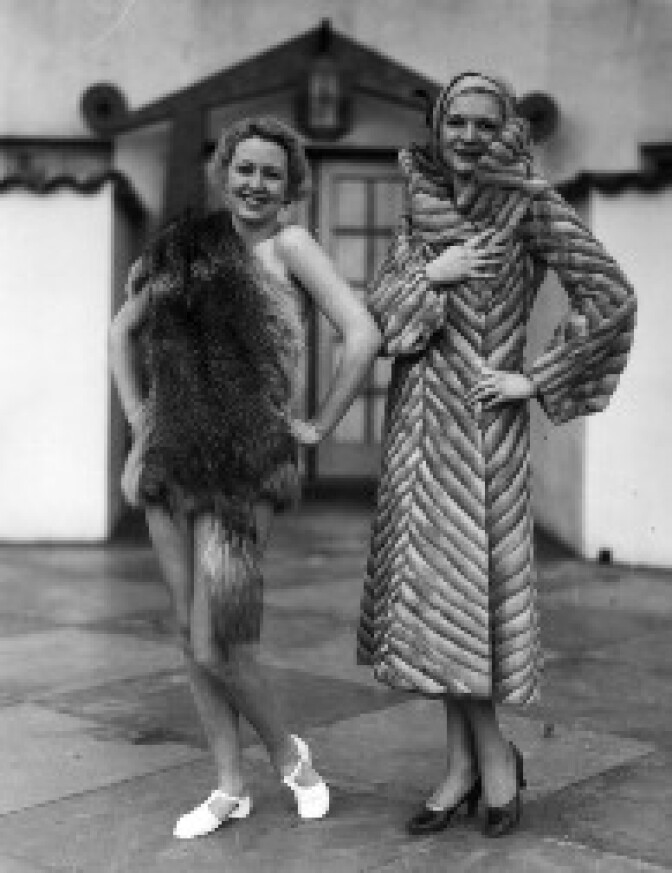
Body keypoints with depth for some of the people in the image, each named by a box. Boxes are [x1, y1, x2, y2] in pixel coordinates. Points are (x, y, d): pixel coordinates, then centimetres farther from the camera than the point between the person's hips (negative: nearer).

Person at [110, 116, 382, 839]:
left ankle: (287, 753, 22)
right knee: (190, 631, 10)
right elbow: (123, 332, 23)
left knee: (219, 649, -7)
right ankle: (229, 787, 25)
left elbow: (363, 335, -13)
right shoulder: (185, 247, 11)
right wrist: (139, 420, 14)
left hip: (244, 467, -6)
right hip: (171, 462, 6)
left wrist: (320, 427, -8)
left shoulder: (288, 245, -3)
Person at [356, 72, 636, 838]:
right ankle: (463, 765, 18)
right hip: (418, 417, 6)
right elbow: (376, 308, 6)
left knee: (458, 584, -5)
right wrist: (432, 274, -11)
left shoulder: (529, 202, -5)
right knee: (428, 585, 7)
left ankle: (493, 757, 15)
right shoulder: (420, 208, 12)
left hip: (479, 421, -6)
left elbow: (610, 297, -10)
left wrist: (536, 380, -10)